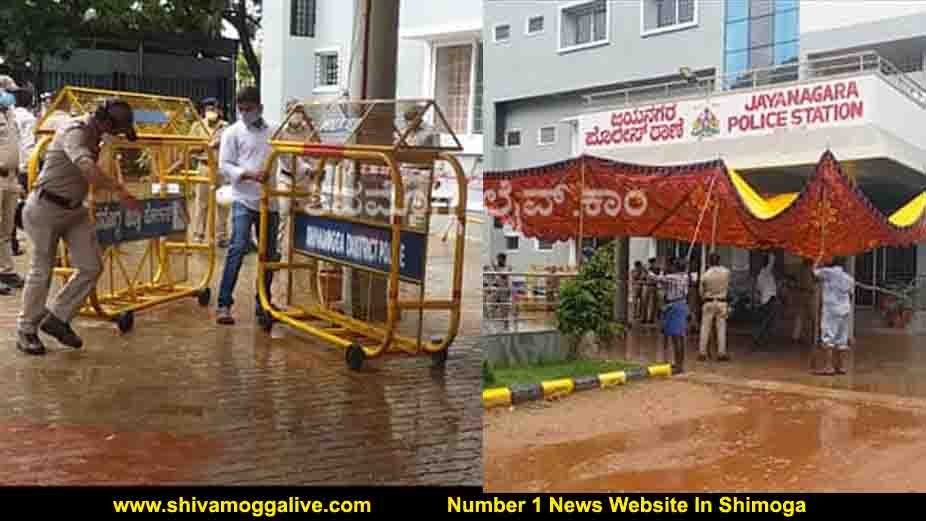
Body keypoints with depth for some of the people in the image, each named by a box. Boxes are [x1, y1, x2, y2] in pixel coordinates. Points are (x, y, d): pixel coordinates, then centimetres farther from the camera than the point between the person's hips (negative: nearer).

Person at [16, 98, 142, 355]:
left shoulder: (95, 134, 3)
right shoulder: (75, 132, -24)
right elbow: (87, 168, -43)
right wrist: (121, 191, -48)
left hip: (75, 209, 8)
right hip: (46, 208, -8)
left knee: (92, 267, 1)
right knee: (42, 272, 3)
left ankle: (57, 319, 17)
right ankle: (26, 330, 21)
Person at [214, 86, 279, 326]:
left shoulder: (273, 133, 12)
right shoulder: (232, 132, 1)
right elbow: (224, 165, -5)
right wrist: (250, 174, -20)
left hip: (269, 200, 4)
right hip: (244, 200, -4)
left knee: (270, 252, 9)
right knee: (238, 249, -14)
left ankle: (263, 303, 21)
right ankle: (224, 304, -11)